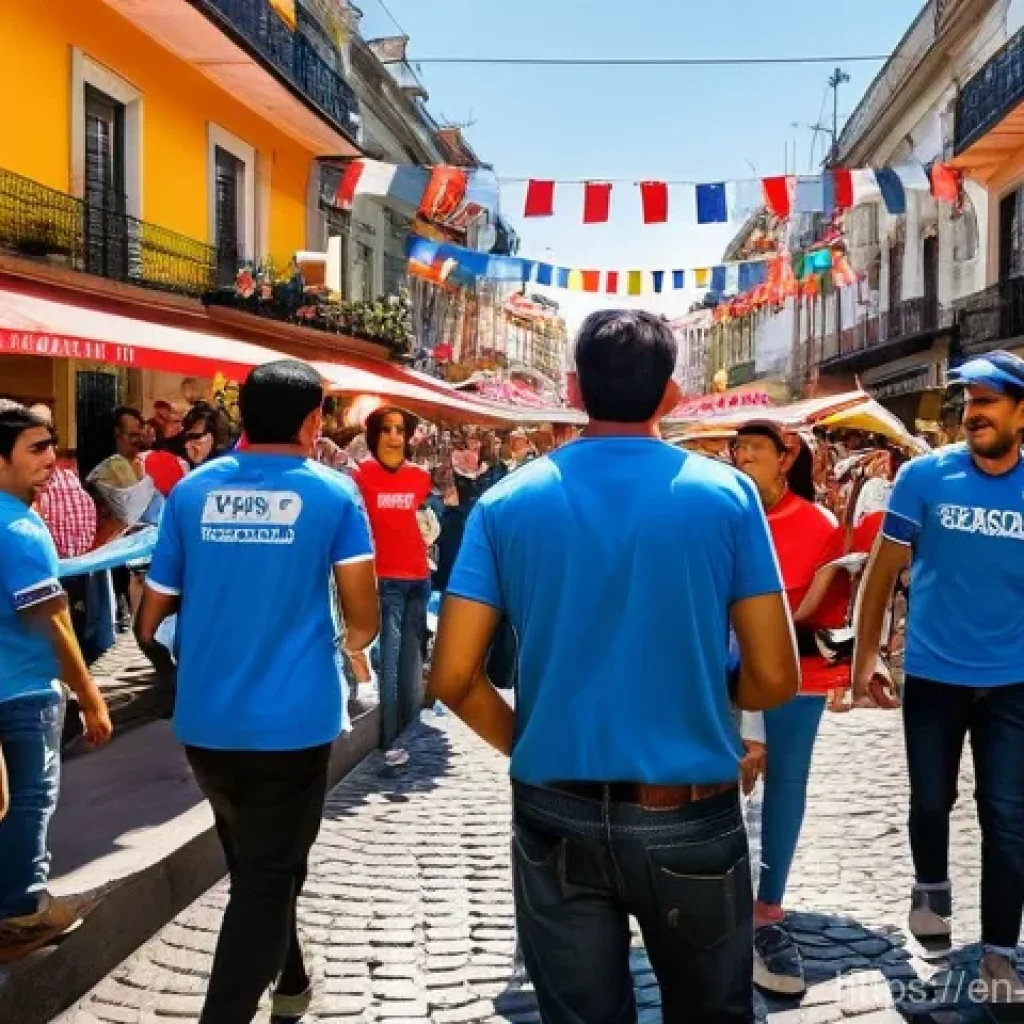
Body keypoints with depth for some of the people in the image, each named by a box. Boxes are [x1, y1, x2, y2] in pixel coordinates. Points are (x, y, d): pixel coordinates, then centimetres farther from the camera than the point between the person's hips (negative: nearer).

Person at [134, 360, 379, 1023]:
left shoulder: (191, 491, 2)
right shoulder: (333, 494, -7)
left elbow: (152, 619, 5)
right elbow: (365, 620, -8)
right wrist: (350, 642, 14)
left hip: (206, 719, 5)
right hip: (292, 719, -4)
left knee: (253, 864, 23)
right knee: (268, 875, 7)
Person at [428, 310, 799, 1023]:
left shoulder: (507, 503, -5)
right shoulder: (725, 494, -7)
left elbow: (453, 678, -7)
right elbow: (775, 678, -7)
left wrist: (527, 743, 9)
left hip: (556, 818, 1)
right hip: (690, 818, 0)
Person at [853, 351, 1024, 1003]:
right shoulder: (925, 475, -9)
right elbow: (884, 570, -3)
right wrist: (864, 658, -3)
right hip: (932, 676, 0)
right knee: (932, 801, 16)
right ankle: (931, 887, 45)